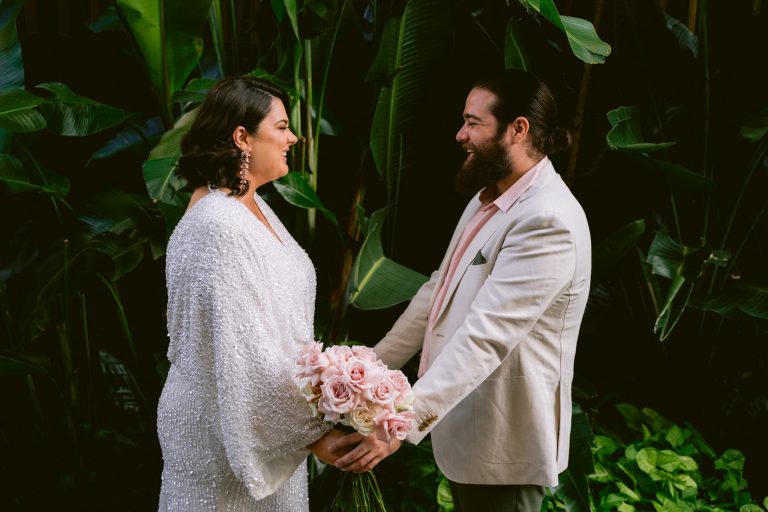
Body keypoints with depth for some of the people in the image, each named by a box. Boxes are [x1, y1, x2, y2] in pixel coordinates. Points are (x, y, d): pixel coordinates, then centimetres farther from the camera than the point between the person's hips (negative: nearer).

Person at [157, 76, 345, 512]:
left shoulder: (250, 204, 4)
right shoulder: (219, 226, -25)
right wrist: (313, 433, -23)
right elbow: (247, 350, -26)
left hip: (261, 414, 9)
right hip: (229, 426, -9)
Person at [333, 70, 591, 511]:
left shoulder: (548, 221, -23)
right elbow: (439, 290, 16)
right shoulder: (489, 199, 10)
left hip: (501, 444, -9)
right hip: (465, 429, 9)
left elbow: (485, 337, -31)